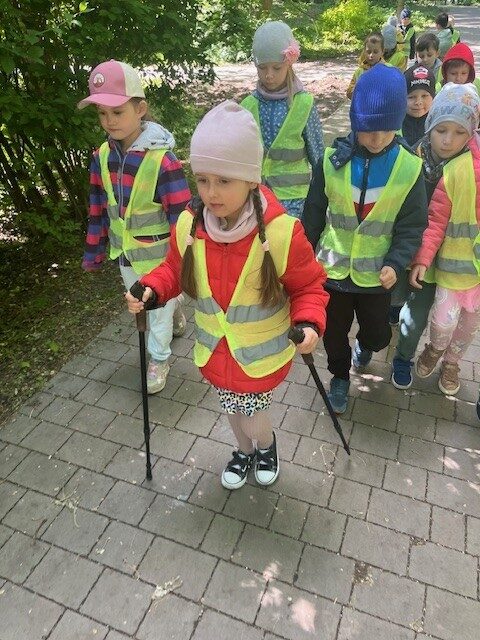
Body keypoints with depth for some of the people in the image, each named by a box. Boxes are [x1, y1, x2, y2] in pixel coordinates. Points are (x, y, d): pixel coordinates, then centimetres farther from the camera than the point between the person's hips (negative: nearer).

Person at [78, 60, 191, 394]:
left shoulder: (162, 160, -24)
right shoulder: (102, 156, -5)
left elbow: (182, 217, -21)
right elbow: (98, 207, 5)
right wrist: (94, 250, 9)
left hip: (158, 254, -6)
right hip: (125, 252, 6)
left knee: (160, 305, 13)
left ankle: (159, 358, 35)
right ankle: (175, 311, 54)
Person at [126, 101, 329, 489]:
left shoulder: (280, 231, -27)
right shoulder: (189, 225, -14)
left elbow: (308, 286, -12)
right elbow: (176, 270, 5)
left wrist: (309, 323, -30)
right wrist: (151, 289, -14)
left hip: (263, 354, -4)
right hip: (215, 350, 4)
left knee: (251, 416, 8)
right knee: (233, 409, 25)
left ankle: (266, 444, 48)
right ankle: (245, 451, 58)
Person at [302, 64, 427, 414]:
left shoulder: (409, 167, -9)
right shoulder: (333, 160, -9)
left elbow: (412, 225, -5)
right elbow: (314, 213, -1)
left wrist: (396, 263, -20)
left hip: (375, 272, 0)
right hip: (333, 267, 0)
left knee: (378, 333, 14)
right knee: (334, 332, 13)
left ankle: (365, 345, 52)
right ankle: (340, 376, 42)